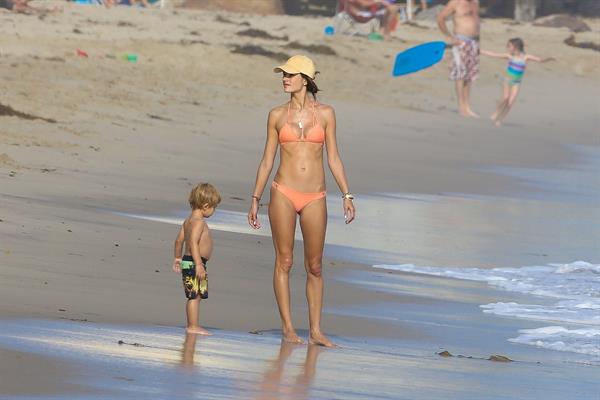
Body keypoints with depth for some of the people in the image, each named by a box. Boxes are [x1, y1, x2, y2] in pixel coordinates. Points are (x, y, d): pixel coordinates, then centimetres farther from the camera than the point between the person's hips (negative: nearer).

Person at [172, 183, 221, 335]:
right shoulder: (198, 222, -16)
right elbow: (193, 242, -26)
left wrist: (177, 258, 31)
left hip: (189, 262, 10)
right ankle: (193, 326, -8)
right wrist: (198, 264, -29)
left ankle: (192, 326, 17)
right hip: (194, 263, -10)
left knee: (194, 296, 13)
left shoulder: (188, 220, 15)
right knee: (195, 295, -8)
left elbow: (179, 240, 21)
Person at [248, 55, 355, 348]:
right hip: (284, 193, 0)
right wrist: (255, 199, 8)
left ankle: (315, 331, 7)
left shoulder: (325, 114, 4)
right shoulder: (277, 115, 4)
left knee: (315, 267, 3)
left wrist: (346, 195, 0)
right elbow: (267, 160, 9)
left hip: (314, 199, 0)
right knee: (284, 261, 1)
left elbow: (333, 158, 7)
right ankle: (287, 327, 8)